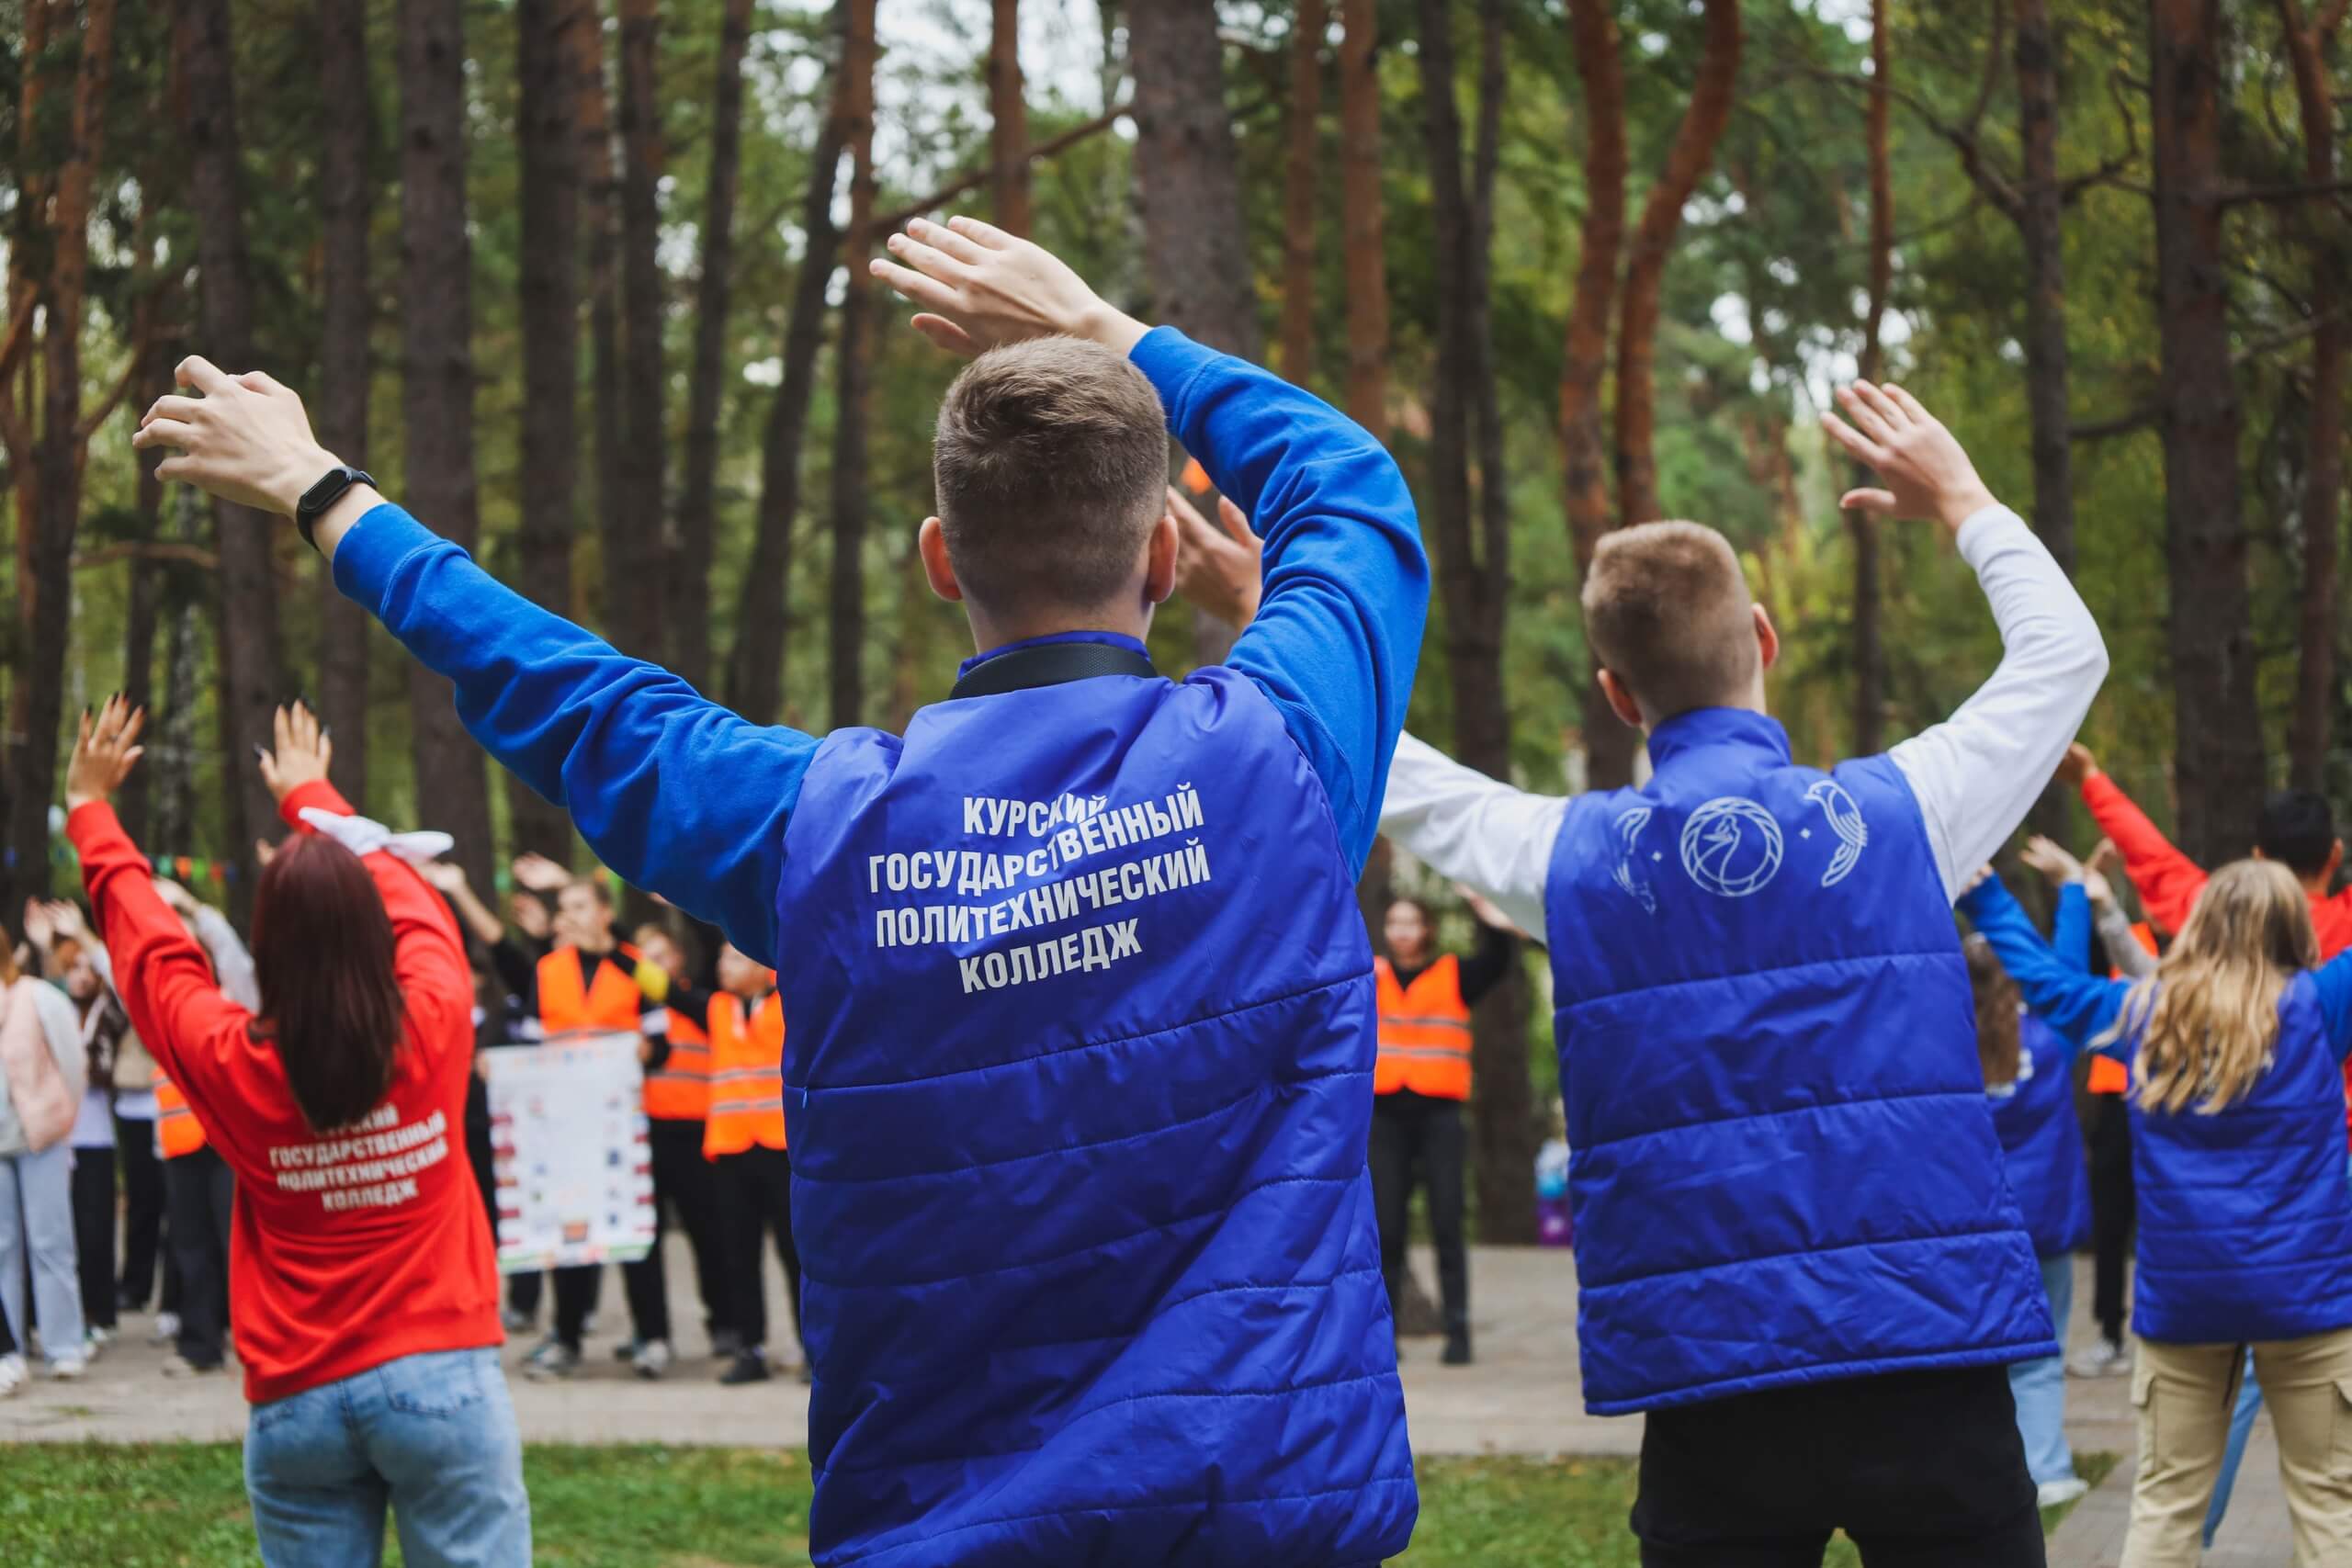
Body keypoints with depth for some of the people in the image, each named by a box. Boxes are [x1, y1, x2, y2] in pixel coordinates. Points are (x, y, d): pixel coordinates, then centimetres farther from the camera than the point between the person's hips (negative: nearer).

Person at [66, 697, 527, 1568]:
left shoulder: (231, 1065, -4)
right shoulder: (432, 1025, -5)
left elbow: (148, 943, 13)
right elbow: (409, 901, 15)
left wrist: (90, 809, 29)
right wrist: (312, 799, 33)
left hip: (296, 1402, 1)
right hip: (440, 1380, -1)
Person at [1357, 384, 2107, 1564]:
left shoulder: (1566, 859, 2)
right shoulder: (1895, 814, 0)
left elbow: (1401, 780, 20)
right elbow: (2064, 651, 17)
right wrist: (1960, 503, 30)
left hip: (1707, 1394, 1)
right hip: (1925, 1363, -1)